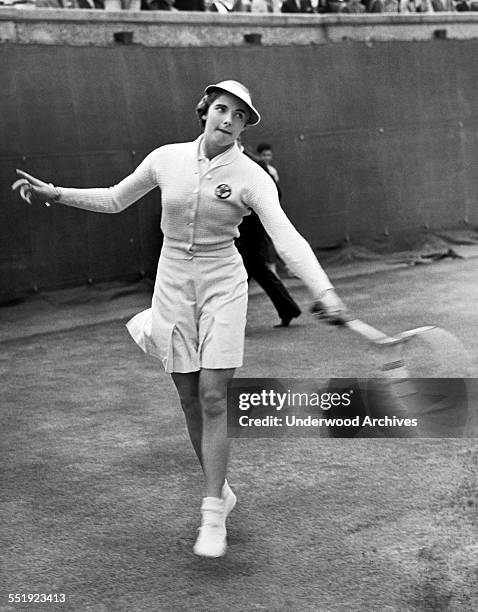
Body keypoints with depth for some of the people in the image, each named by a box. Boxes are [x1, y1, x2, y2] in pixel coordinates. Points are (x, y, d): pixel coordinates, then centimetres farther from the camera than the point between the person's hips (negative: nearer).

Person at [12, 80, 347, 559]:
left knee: (212, 397, -10)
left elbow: (286, 238, -23)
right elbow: (114, 199, 14)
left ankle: (213, 515, -2)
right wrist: (54, 194, 5)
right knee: (190, 399, 6)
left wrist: (323, 291, -37)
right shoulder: (167, 159, -2)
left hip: (222, 286, -3)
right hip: (173, 283, 3)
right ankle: (220, 491, 25)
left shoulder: (250, 177, -11)